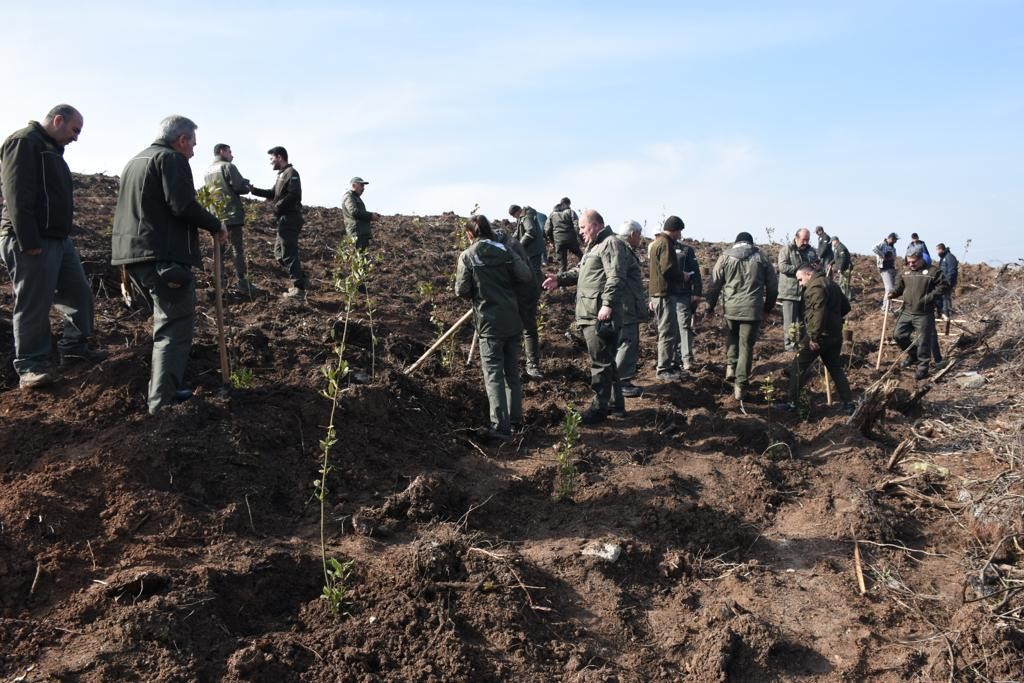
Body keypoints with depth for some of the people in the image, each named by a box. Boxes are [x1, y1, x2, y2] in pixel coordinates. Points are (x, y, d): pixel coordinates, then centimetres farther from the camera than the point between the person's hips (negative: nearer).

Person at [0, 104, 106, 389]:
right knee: (33, 305, -5)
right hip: (32, 242, -10)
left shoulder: (51, 149, 20)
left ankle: (74, 347, 26)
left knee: (79, 293, 12)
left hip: (59, 239, 10)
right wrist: (28, 242, -24)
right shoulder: (24, 141, -10)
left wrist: (63, 232, 18)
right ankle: (30, 366, 3)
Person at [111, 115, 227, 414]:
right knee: (176, 325, -8)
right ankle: (163, 400, -14)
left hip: (133, 255, 10)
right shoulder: (171, 159, -5)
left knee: (167, 319, 21)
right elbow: (183, 206, -17)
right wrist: (216, 226, -5)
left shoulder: (135, 162, 25)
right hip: (164, 256, -9)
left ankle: (168, 384, 23)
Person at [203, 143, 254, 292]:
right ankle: (242, 281, -8)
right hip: (231, 213, -7)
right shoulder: (228, 166, -7)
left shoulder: (207, 171, 15)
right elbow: (240, 187, -14)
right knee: (237, 247, -5)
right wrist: (248, 186, 6)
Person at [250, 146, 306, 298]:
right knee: (279, 252, 15)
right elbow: (272, 193, 23)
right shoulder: (282, 174, 20)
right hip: (285, 220, 10)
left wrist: (278, 207, -16)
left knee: (289, 254, -10)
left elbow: (294, 195, -21)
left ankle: (299, 289, -9)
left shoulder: (291, 173, -9)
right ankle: (301, 280, 16)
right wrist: (254, 190, 15)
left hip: (289, 218, -10)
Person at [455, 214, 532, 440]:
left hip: (489, 322, -4)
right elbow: (527, 276, -7)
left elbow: (462, 290, -9)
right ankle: (515, 417, 26)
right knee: (512, 371, 16)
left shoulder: (467, 256, -6)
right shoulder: (505, 251, 2)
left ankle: (501, 426, -7)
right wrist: (507, 281, 11)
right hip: (512, 320, 4)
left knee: (493, 373, -2)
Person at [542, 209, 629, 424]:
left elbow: (615, 278, -21)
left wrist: (607, 304, -27)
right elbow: (579, 271, 30)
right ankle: (616, 403, 26)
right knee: (606, 361, 16)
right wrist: (560, 279, 13)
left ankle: (599, 407, 2)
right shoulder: (592, 247, 23)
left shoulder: (611, 244, -10)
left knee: (600, 362, -4)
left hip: (601, 316, -11)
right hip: (589, 316, 11)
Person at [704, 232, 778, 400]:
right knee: (747, 346, 4)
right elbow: (773, 285, 10)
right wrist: (768, 306, 23)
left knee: (732, 334, 29)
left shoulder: (725, 257, 6)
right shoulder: (761, 257, 7)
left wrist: (710, 306, 14)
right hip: (753, 310, -1)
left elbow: (714, 284, 4)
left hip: (731, 308, 1)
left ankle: (731, 366, 13)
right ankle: (740, 386, 2)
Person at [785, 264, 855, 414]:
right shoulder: (831, 284, 17)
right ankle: (848, 404, 14)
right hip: (835, 335, 9)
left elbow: (818, 313, -26)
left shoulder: (815, 286, -15)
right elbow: (846, 306, 23)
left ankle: (792, 403, 1)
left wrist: (814, 337, -24)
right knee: (836, 369, 15)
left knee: (799, 367, 0)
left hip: (820, 336, -9)